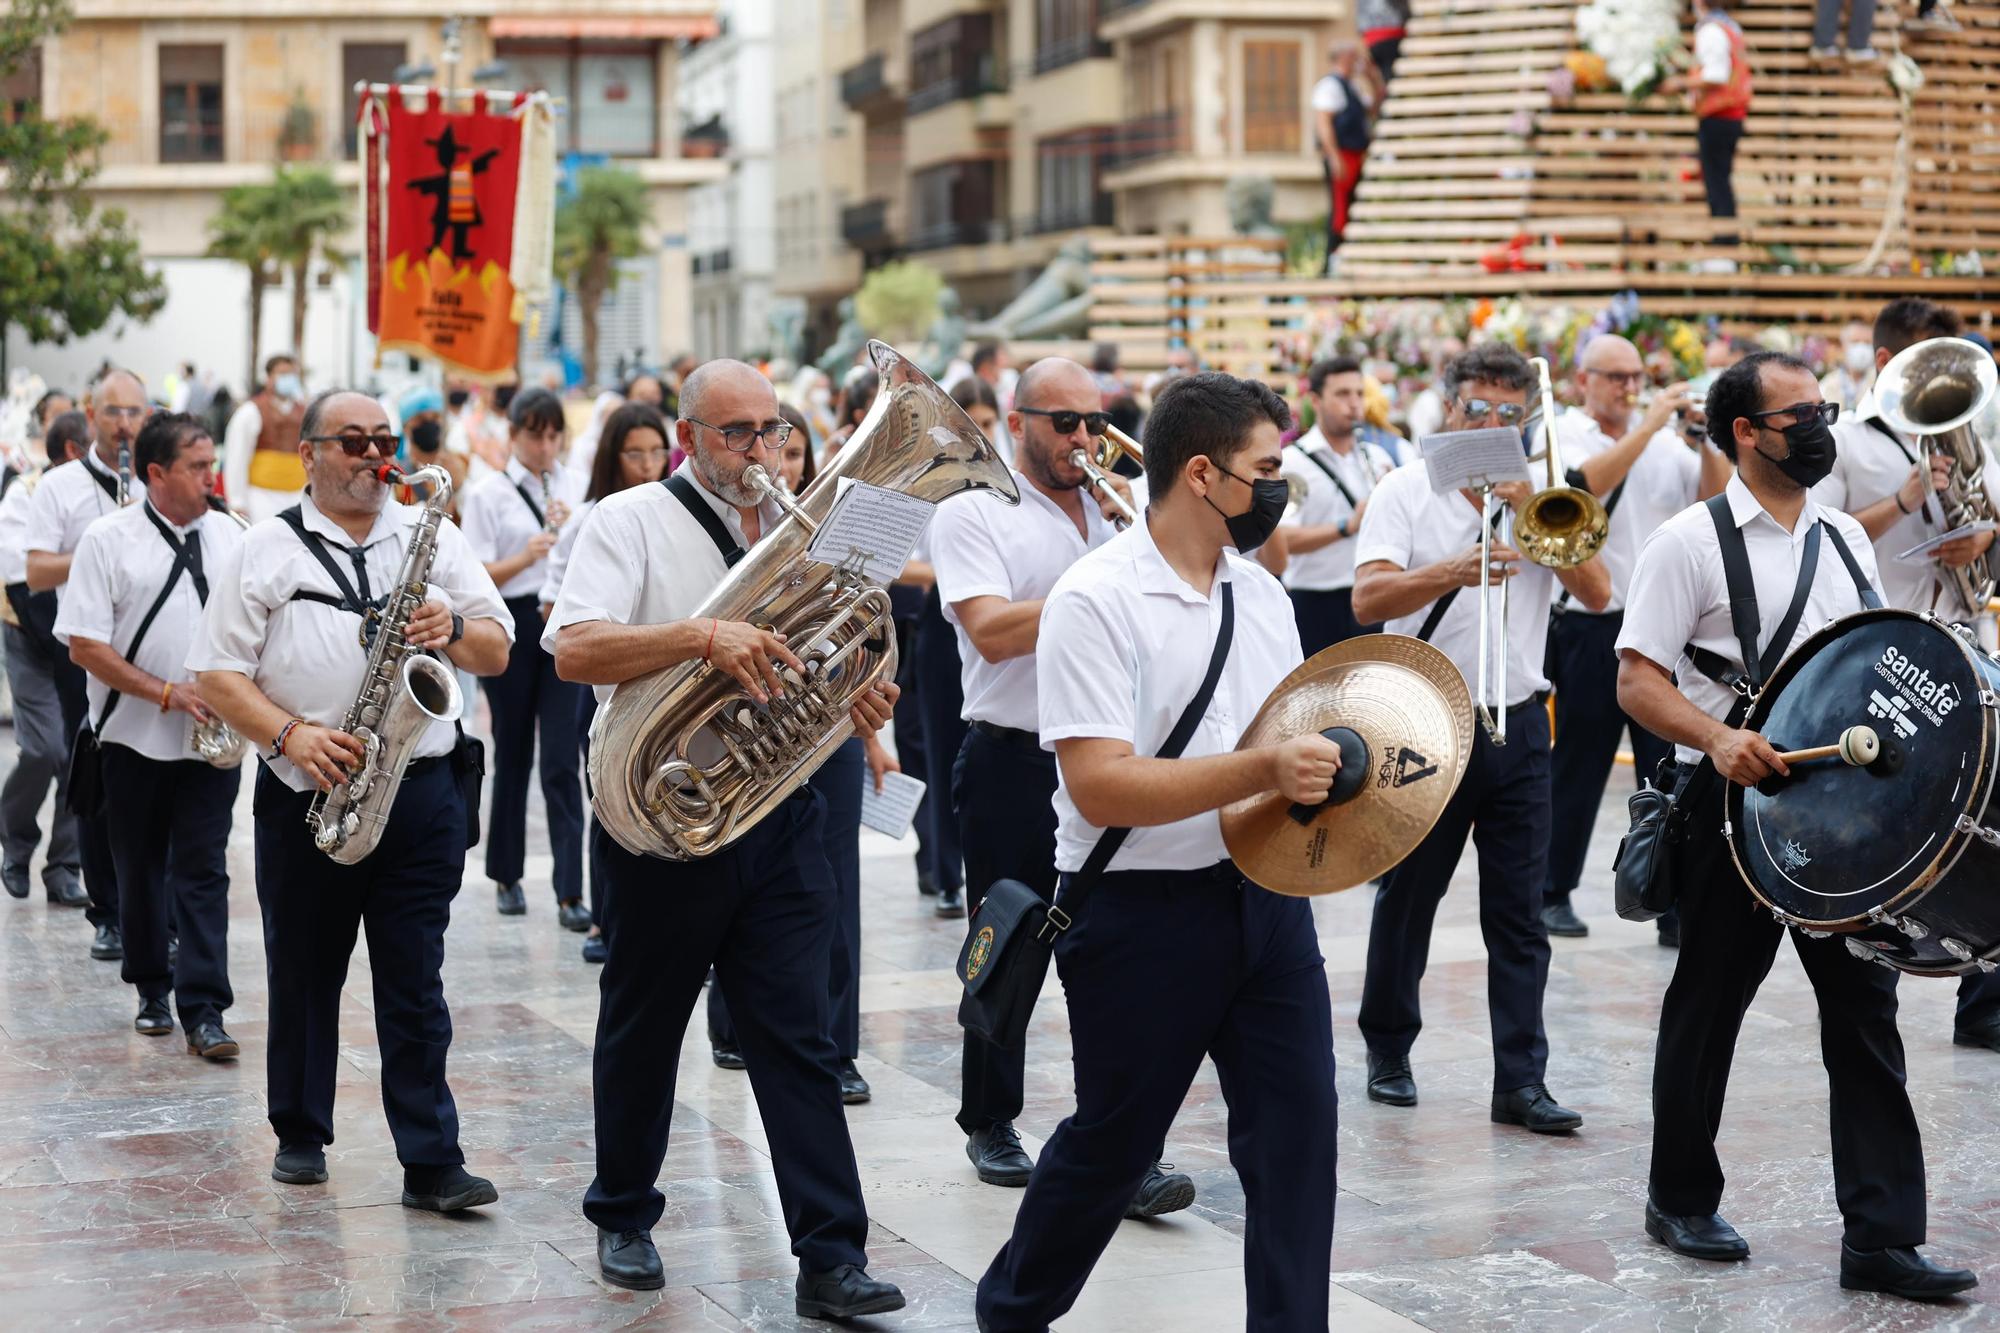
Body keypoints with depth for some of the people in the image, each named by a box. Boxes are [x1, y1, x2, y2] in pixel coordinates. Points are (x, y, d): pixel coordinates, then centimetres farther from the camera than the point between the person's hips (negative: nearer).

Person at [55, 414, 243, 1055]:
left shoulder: (231, 537, 5)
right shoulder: (108, 540, -5)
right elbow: (84, 645, -9)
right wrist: (167, 693, -15)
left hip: (212, 737, 1)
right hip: (135, 737, -1)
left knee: (203, 871, -4)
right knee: (140, 870, 11)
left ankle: (203, 1010, -4)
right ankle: (152, 990, 28)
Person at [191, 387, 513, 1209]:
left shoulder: (432, 537, 11)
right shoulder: (263, 552, 4)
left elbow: (498, 654, 9)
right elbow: (215, 674, -1)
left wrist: (454, 630, -13)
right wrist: (289, 734, -16)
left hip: (420, 794, 0)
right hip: (304, 800, 0)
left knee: (415, 981, -2)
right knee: (302, 976, 11)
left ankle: (432, 1163, -2)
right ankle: (300, 1135, 28)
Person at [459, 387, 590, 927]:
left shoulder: (579, 487, 9)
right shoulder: (488, 494, 1)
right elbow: (477, 577, -4)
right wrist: (526, 556, -20)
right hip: (513, 624, -1)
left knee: (562, 760, -5)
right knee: (513, 755, 10)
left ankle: (570, 893, -7)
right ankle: (506, 876, 25)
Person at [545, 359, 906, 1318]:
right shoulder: (632, 521, -5)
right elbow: (573, 649, -20)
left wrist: (857, 704, -3)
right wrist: (703, 636, -32)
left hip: (778, 816, 3)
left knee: (797, 1037, -1)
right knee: (643, 1029, 12)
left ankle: (831, 1257, -1)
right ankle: (624, 1218, 31)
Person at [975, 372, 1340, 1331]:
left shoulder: (1261, 593, 9)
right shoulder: (1097, 601, -16)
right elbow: (1101, 786, -23)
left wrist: (1334, 762, -4)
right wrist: (1262, 771, -30)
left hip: (1264, 894, 6)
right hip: (1143, 915, -6)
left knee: (1298, 1132, 3)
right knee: (1110, 1146, 9)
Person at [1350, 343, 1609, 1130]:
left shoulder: (1544, 497, 8)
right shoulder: (1408, 493, -2)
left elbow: (1597, 594, -3)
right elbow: (1368, 599, -15)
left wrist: (1537, 515, -13)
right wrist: (1450, 573, -31)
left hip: (1517, 727, 2)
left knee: (1519, 914, 0)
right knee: (1407, 899, 9)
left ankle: (1521, 1081, 2)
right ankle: (1388, 1052, 26)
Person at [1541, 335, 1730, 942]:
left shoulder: (1666, 439, 9)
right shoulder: (1561, 436, -2)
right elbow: (1588, 483, -23)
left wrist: (1703, 443, -13)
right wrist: (1649, 424, -22)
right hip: (1591, 633, -3)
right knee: (1577, 770, 7)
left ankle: (1677, 907, 3)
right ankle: (1553, 894, 21)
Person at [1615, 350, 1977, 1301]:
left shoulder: (1845, 537, 11)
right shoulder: (1690, 542, -8)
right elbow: (1637, 681, -13)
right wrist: (1717, 737, -29)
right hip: (1733, 804, -5)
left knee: (1865, 1010, 1)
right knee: (1708, 1007, 9)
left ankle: (1881, 1237, 5)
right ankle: (1681, 1201, 27)